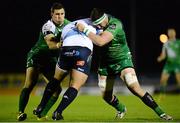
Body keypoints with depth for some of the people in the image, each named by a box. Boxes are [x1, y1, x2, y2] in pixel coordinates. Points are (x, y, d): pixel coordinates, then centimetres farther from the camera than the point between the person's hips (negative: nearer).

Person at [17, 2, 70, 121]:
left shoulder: (67, 24, -3)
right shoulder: (48, 26, -23)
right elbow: (50, 44, -37)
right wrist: (60, 44, -56)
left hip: (51, 60, 6)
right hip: (36, 57, -6)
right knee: (29, 84, -21)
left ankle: (42, 112, 5)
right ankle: (21, 112, -17)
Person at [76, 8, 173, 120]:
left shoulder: (115, 24, -27)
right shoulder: (98, 21, -8)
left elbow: (100, 41, -39)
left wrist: (85, 30, -38)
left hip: (122, 60, -6)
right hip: (105, 62, 6)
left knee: (134, 88, -22)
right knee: (106, 96, 6)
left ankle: (160, 112, -13)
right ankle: (121, 109, 39)